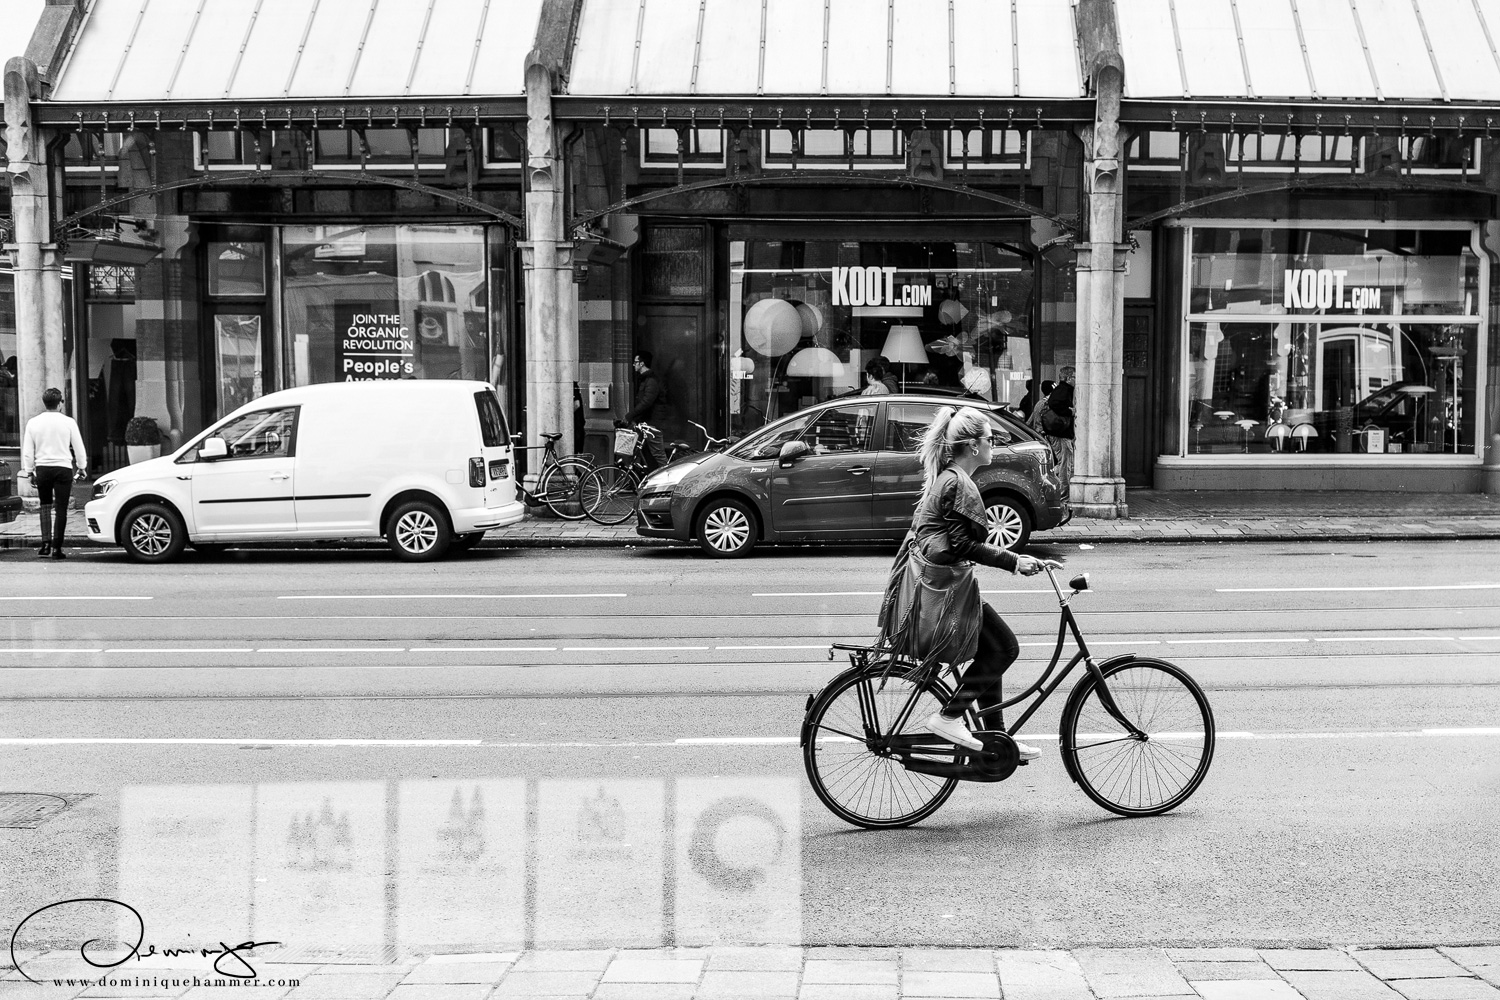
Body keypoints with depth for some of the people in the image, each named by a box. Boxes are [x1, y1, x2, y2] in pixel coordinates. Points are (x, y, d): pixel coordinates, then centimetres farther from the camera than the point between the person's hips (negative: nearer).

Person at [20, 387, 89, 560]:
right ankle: (57, 547, 0)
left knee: (45, 506, 14)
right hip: (63, 468, -2)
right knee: (61, 509, 2)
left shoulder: (33, 422, 2)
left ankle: (46, 543, 1)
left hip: (42, 468, 2)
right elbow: (78, 447, 1)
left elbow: (27, 451, 5)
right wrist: (81, 467, 14)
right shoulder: (68, 422, -4)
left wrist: (29, 471, 15)